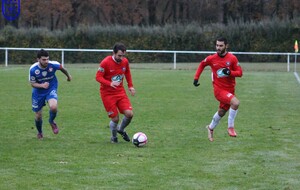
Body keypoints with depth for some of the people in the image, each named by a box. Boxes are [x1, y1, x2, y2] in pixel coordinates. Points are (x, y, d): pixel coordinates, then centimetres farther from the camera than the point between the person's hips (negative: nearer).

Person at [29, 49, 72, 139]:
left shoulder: (53, 65, -22)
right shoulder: (33, 69, -23)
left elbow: (62, 68, 1)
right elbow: (32, 83, -12)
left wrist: (68, 76, 21)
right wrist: (42, 85, -33)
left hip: (51, 89, -1)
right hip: (38, 92, 1)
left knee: (53, 107, -30)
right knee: (38, 116, 8)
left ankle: (52, 121, 6)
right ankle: (40, 133, 41)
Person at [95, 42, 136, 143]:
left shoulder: (125, 61, -3)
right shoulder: (105, 62, -19)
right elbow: (98, 77, -17)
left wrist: (130, 86, 9)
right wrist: (110, 83, -32)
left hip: (120, 91, 4)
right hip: (107, 93, -4)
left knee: (129, 114, -11)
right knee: (115, 119, -6)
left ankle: (121, 130, 20)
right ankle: (114, 137, 23)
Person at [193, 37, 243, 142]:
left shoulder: (232, 58, -7)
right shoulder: (211, 58, -6)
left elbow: (240, 73, -5)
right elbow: (202, 65, 14)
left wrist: (230, 72, -24)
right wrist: (196, 78, 9)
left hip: (230, 89, 3)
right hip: (219, 89, -3)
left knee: (222, 112, 18)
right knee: (235, 102, -28)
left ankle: (211, 128, 46)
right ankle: (230, 127, -14)